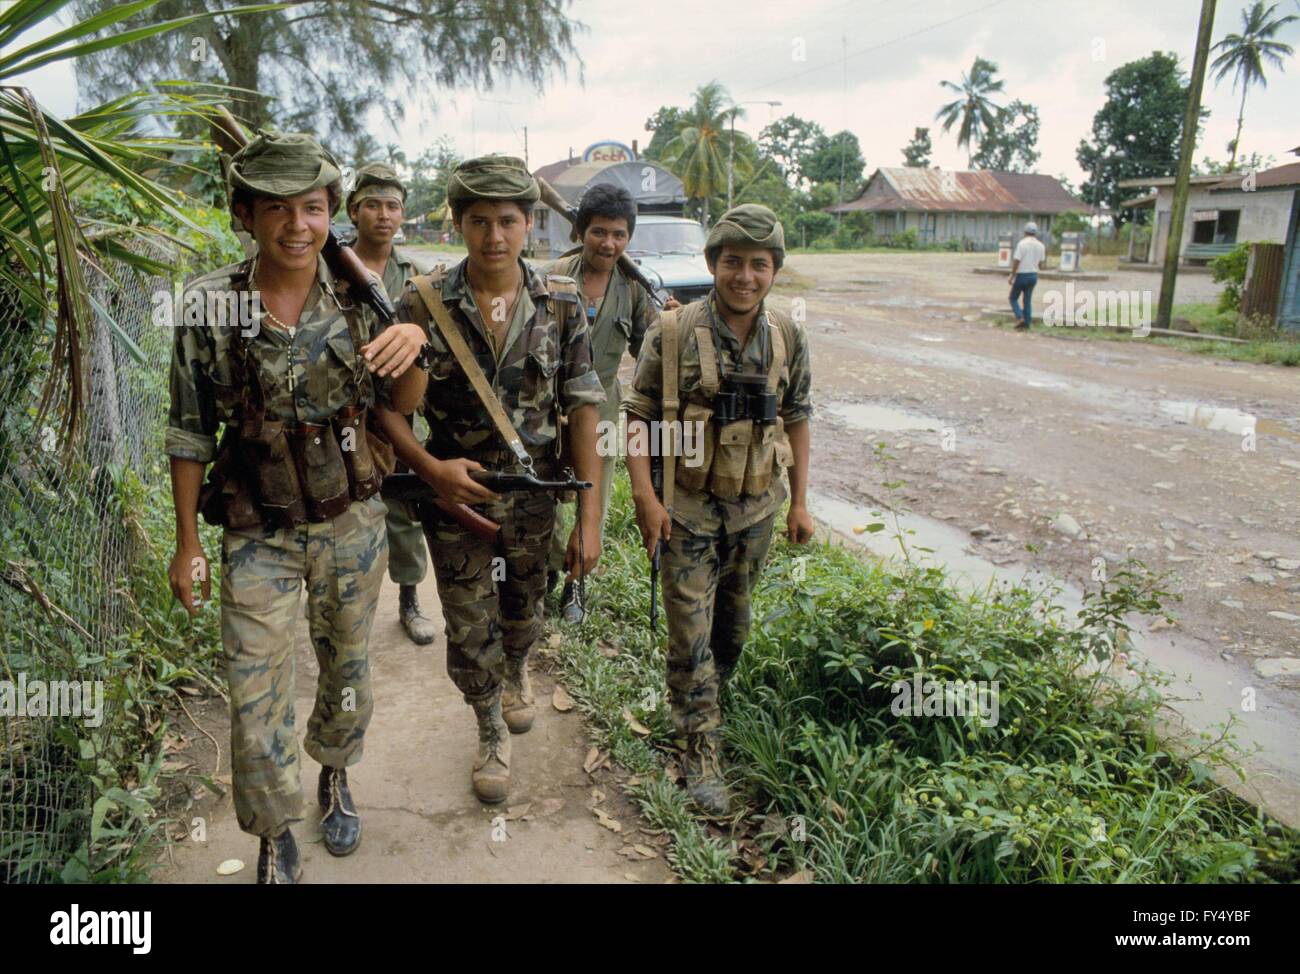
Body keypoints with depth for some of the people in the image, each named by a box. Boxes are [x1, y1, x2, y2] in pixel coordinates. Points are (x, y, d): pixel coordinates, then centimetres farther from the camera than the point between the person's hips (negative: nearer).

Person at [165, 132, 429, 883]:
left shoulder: (358, 296, -8)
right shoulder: (209, 307, -12)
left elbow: (402, 404, 0)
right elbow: (191, 433, -3)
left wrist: (411, 345, -21)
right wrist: (188, 542, 0)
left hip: (352, 523, 2)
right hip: (259, 536, -1)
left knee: (347, 666, 19)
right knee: (257, 696, 3)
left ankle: (336, 776, 48)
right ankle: (276, 841, 28)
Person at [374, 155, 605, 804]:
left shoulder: (560, 305, -7)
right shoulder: (423, 304, -11)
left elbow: (583, 410, -7)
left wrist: (590, 517, -9)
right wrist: (430, 467, -22)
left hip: (533, 496, 2)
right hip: (455, 494, -1)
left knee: (524, 609, 22)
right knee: (469, 628, 8)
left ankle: (517, 673, 57)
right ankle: (491, 732, 35)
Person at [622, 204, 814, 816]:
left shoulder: (788, 338, 0)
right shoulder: (673, 333, -12)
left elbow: (796, 419, 8)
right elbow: (638, 415, -9)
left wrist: (799, 502, 8)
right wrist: (645, 497, -17)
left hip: (756, 509, 4)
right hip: (688, 508, -4)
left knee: (733, 626, 19)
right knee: (691, 633, 0)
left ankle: (704, 701, 44)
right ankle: (701, 753, 13)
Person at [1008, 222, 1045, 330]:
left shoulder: (1022, 244, -15)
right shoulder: (1040, 245, 3)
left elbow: (1016, 261, -17)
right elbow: (1040, 261, 11)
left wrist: (1012, 275, -10)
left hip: (1021, 275, -5)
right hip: (1033, 275, 5)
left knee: (1013, 298, 9)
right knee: (1027, 301, 10)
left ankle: (1020, 318, -11)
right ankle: (1026, 324, 8)